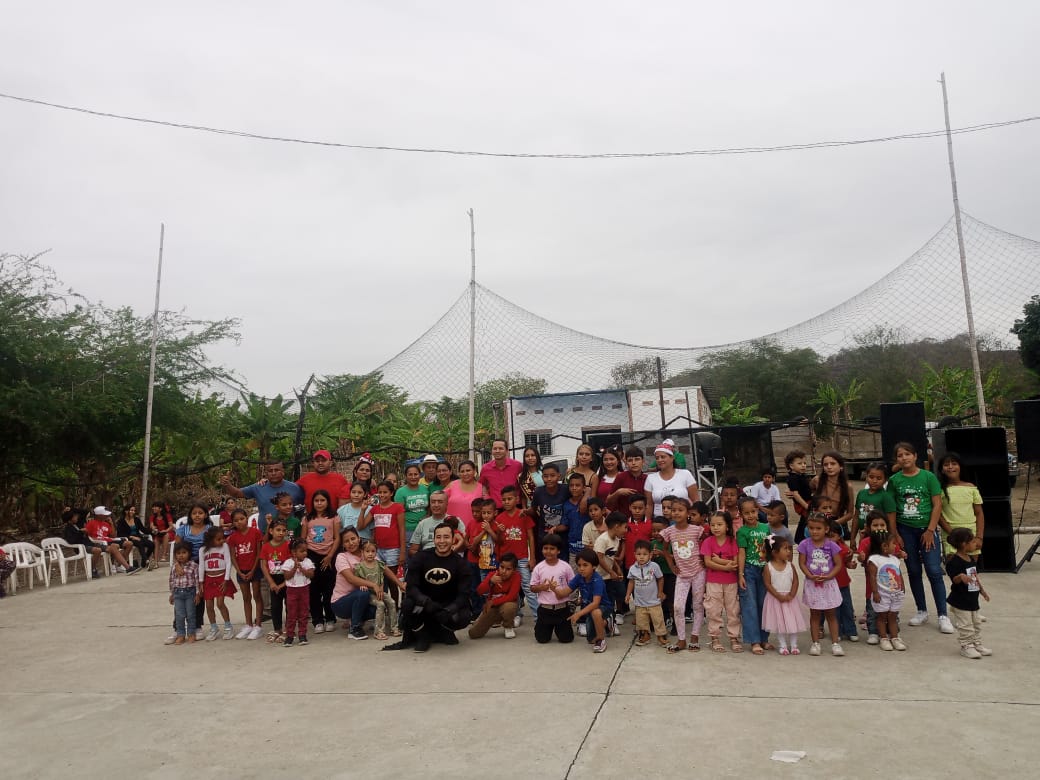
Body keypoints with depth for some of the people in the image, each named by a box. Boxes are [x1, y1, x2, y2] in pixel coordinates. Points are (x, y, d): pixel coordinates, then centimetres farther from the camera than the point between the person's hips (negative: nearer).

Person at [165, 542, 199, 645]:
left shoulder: (194, 566, -7)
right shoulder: (174, 567, 2)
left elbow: (197, 580, -6)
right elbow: (172, 581, 9)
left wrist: (197, 594, -7)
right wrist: (171, 594, 10)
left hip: (190, 592, -2)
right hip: (178, 593, 2)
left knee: (190, 614, 6)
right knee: (179, 615, 5)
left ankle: (191, 634, 17)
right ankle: (181, 635, 15)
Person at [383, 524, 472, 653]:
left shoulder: (460, 563, -6)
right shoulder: (421, 557, -7)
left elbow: (463, 595, -14)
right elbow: (410, 587, -16)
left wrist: (449, 610, -35)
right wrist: (426, 602, -37)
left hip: (447, 607, 0)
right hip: (424, 605, 0)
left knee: (463, 618, -31)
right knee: (407, 604, -31)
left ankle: (442, 633, 4)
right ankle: (422, 637, -2)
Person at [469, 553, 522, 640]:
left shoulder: (516, 577, -17)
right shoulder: (492, 575, -8)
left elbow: (512, 596, -24)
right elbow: (479, 591, -16)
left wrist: (493, 602, -20)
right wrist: (490, 582, -34)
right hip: (491, 607, 3)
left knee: (508, 607, -42)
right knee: (473, 634, -7)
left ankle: (509, 627, -7)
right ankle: (496, 620, 20)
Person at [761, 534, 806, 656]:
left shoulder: (790, 565, -2)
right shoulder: (768, 567, -11)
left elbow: (795, 581, -2)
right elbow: (767, 584, -12)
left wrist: (791, 595, -13)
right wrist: (779, 596, -17)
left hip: (789, 598, 3)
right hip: (775, 598, -3)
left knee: (793, 621, 6)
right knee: (779, 622, 5)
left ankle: (794, 645, 21)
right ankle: (783, 645, 18)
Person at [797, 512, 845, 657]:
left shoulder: (831, 545, -7)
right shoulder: (805, 544, -6)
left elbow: (838, 564, -5)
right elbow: (802, 563, -5)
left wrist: (828, 576, -17)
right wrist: (810, 576, -19)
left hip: (828, 583, 0)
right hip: (812, 584, 0)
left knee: (831, 614, 8)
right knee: (814, 614, 10)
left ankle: (835, 643, 16)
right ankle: (815, 643, 18)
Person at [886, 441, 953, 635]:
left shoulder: (928, 477, -3)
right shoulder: (894, 480, 1)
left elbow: (937, 505, -4)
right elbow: (891, 510, 3)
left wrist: (930, 530, -9)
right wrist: (895, 534, -1)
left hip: (926, 529, -2)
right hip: (905, 530, 2)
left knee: (934, 571, -5)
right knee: (913, 571, 10)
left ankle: (943, 615, 4)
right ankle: (922, 611, 23)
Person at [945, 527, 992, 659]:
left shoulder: (971, 559, 9)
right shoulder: (954, 561, -20)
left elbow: (975, 576, 20)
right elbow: (954, 579, -23)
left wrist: (982, 590, 24)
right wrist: (961, 577, -43)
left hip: (973, 599, 9)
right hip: (960, 601, -9)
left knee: (976, 624, 18)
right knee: (965, 626, -1)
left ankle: (977, 644, 29)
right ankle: (966, 646, 8)